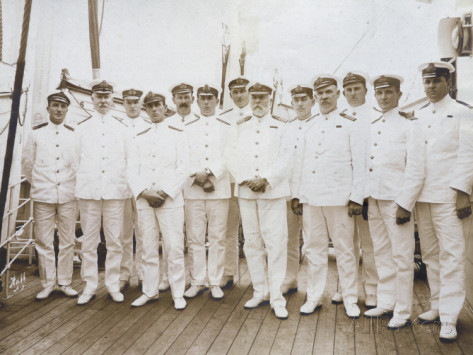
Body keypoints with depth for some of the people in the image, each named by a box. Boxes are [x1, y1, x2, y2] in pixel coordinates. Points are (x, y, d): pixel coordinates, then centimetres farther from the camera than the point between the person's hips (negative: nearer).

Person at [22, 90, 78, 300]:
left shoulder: (74, 134, 5)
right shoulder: (36, 133, 5)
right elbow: (27, 163, 10)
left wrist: (73, 185, 9)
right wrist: (37, 184, 12)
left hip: (68, 196, 0)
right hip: (43, 196, 0)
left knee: (68, 241, 4)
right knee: (43, 242, 3)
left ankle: (64, 282, 16)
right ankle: (47, 284, 16)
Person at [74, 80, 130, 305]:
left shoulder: (122, 129, 10)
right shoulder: (82, 128, 11)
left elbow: (129, 161, 10)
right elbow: (77, 160, 13)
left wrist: (123, 183, 6)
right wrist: (83, 183, 10)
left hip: (115, 191, 0)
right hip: (88, 191, 1)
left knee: (114, 241, 2)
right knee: (89, 242, 4)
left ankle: (113, 285, 14)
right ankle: (89, 286, 14)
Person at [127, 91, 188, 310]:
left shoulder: (177, 135, 7)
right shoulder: (139, 139, 14)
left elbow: (182, 170, -1)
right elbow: (131, 170, 7)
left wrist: (165, 193, -11)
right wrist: (143, 192, -9)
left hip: (170, 200, -3)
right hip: (143, 201, 3)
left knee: (174, 248, -3)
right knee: (148, 248, 8)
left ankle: (178, 294, 8)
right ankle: (150, 291, 20)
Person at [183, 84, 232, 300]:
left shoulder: (227, 127, 9)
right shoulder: (187, 128, 14)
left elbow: (228, 157, -1)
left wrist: (209, 173, -14)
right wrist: (197, 177, -9)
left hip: (219, 189, -1)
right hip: (192, 189, 1)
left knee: (218, 238, 1)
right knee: (194, 238, 2)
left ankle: (215, 283, 12)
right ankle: (197, 282, 14)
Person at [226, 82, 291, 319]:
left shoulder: (280, 127, 6)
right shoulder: (240, 127, 15)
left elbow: (285, 159, -3)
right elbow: (233, 158, 8)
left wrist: (266, 180, -14)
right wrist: (245, 180, -7)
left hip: (273, 192, -3)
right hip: (245, 192, 3)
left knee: (276, 244, -5)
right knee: (252, 243, 7)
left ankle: (277, 298, 4)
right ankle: (260, 292, 20)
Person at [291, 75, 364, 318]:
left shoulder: (349, 124, 4)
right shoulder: (309, 127, 15)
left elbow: (359, 163, -1)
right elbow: (300, 162, 16)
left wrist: (356, 197, -8)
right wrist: (296, 194, 11)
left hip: (339, 197, -4)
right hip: (311, 198, 4)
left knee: (344, 250, 3)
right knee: (314, 249, 9)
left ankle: (350, 299, 18)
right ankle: (314, 297, 21)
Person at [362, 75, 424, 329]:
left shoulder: (409, 125, -4)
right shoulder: (372, 126, 14)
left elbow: (416, 169, -10)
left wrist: (404, 204, -15)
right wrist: (364, 197, 9)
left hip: (397, 200, -6)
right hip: (374, 200, 6)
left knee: (402, 257, 1)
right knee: (382, 254, 13)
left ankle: (403, 312, 12)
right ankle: (385, 303, 25)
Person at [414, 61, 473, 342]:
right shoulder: (418, 117, 15)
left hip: (447, 195, -5)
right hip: (421, 195, 5)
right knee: (430, 254, 11)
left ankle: (449, 318, -1)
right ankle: (438, 306, 23)